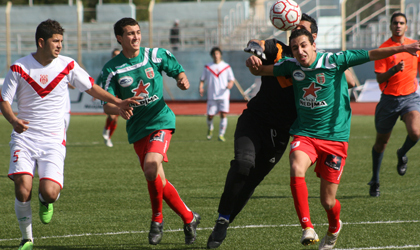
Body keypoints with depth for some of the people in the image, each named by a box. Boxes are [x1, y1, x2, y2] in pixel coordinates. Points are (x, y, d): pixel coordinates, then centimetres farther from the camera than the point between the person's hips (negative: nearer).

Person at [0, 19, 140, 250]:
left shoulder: (67, 66, 0)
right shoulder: (19, 68, -4)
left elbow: (91, 87, 12)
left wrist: (117, 102, 1)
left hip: (53, 140, 1)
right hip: (24, 137, 0)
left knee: (49, 192, -19)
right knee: (23, 189, -18)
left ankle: (45, 200, 22)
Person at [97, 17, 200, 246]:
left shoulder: (156, 56, 0)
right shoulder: (112, 69, -1)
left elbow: (178, 71, 14)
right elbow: (107, 105, -4)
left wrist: (182, 80, -10)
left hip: (160, 121, -3)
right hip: (137, 129, 3)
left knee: (150, 169, -25)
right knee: (158, 181, 3)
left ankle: (157, 219, -3)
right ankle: (189, 218, 22)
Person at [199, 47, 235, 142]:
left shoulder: (226, 67, 7)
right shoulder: (207, 67, 8)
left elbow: (232, 79, 11)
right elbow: (202, 79, 10)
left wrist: (230, 84, -12)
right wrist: (201, 87, -10)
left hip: (223, 95, -1)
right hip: (212, 96, 1)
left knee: (223, 114, -12)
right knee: (210, 115, 0)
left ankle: (221, 135, -5)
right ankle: (210, 129, 32)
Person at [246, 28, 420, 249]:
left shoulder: (333, 61, -10)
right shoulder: (291, 65, 1)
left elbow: (371, 55, -11)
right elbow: (261, 71, 13)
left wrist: (402, 48, -21)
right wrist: (254, 65, -11)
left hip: (334, 137, -2)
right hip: (304, 135, 2)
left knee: (328, 202, 1)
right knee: (296, 169, -32)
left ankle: (334, 227, 37)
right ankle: (307, 228, -28)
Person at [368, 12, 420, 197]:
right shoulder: (384, 48, -6)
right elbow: (379, 78, -11)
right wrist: (394, 69, -26)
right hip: (389, 98, -2)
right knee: (381, 141, 8)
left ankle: (402, 154, 10)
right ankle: (374, 181, 26)